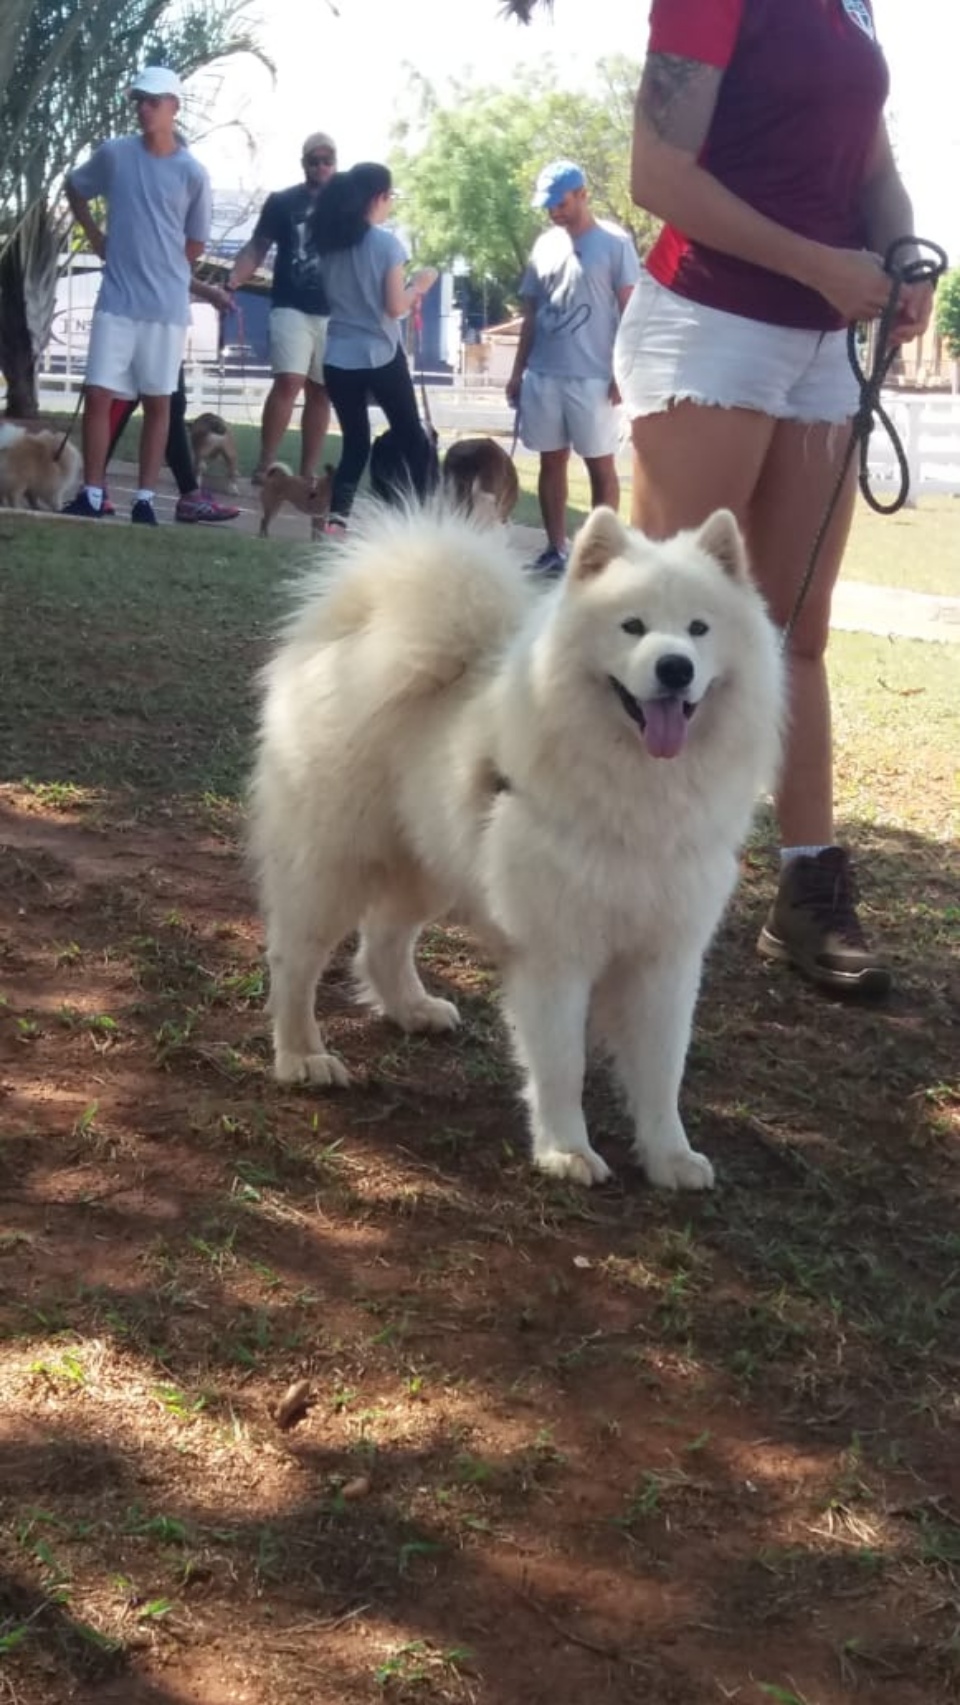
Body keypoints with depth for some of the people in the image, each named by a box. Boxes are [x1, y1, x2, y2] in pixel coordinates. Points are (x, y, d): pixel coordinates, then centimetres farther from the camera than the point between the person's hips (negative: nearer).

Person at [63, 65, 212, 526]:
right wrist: (96, 239, 12)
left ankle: (144, 499, 10)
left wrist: (164, 272, 7)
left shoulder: (193, 173, -3)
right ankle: (91, 494, 4)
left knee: (157, 402, 4)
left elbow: (195, 244, 7)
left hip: (167, 305, -1)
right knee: (98, 394, -3)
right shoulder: (113, 154, 1)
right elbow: (74, 190, 19)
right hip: (116, 300, 1)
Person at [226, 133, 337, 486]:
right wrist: (234, 279, -15)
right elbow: (257, 247, 2)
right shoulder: (282, 201, 5)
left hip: (335, 312, 3)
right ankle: (264, 465, -13)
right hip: (292, 308, -3)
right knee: (289, 381, -17)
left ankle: (308, 472, 11)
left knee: (320, 391, 6)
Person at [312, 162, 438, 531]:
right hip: (381, 357, -4)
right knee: (411, 438, 11)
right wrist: (419, 284, 5)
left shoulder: (329, 243, 5)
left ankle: (337, 518, -6)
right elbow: (395, 307, -13)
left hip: (339, 358, 4)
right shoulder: (387, 243, -10)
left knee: (355, 443, 11)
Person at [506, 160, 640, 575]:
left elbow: (629, 311, -5)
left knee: (601, 466, 3)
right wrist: (518, 370, 11)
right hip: (542, 375, 5)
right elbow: (530, 314, 16)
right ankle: (555, 548, 15)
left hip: (593, 378, -5)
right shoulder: (544, 244, 12)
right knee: (551, 462, 9)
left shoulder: (614, 242, -3)